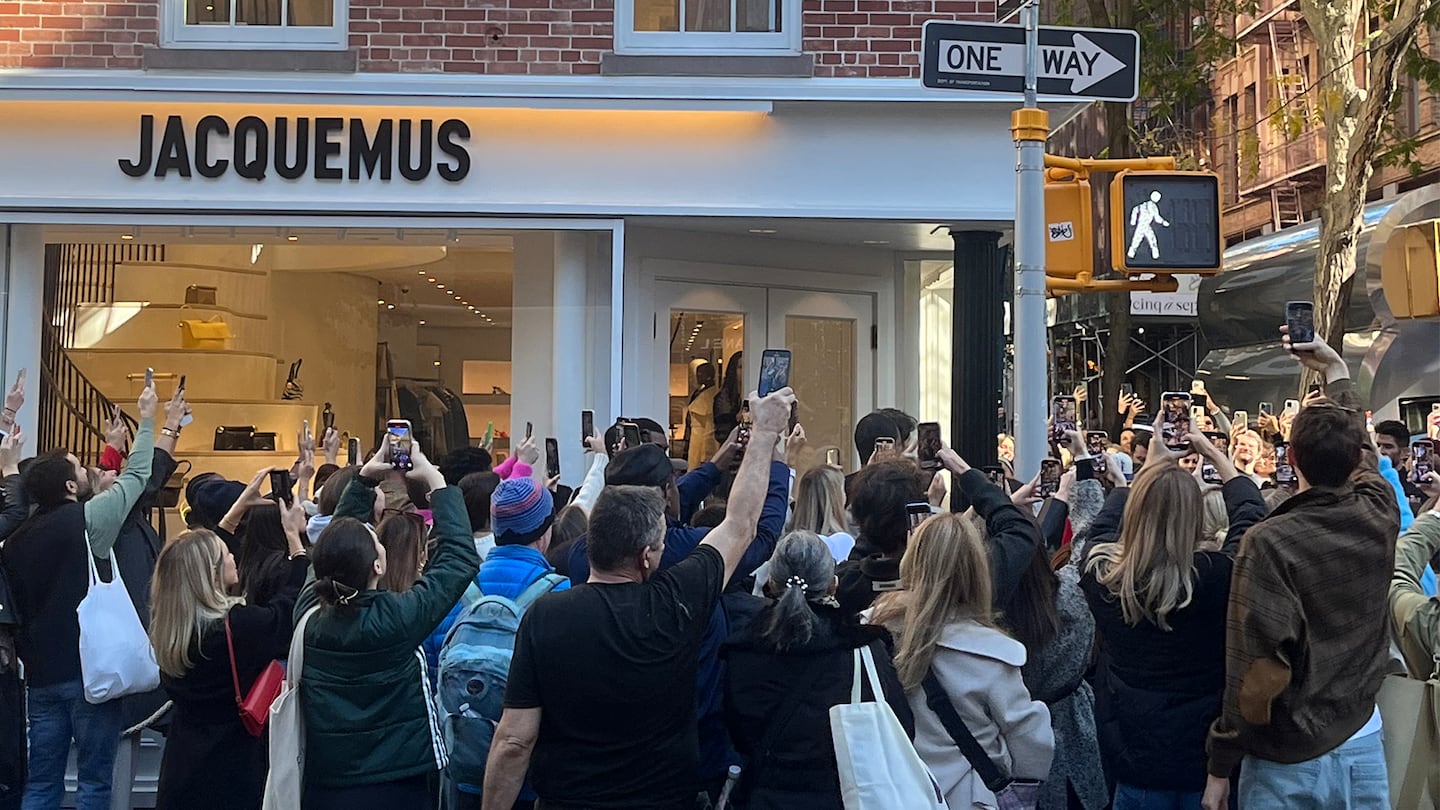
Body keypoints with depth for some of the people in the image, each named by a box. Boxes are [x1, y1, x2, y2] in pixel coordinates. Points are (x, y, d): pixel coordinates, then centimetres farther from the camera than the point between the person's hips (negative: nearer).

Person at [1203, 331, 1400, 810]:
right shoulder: (1379, 519, -5)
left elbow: (1255, 667, -21)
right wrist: (1336, 371, 30)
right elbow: (1361, 452, 18)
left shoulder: (1270, 542, -19)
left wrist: (1220, 768, -12)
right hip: (1363, 746, 5)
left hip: (1287, 760, -5)